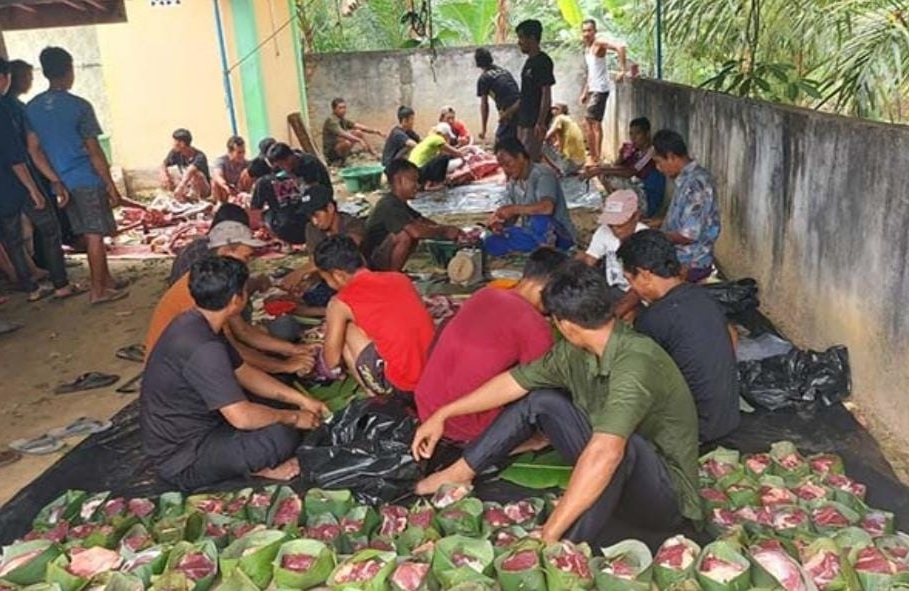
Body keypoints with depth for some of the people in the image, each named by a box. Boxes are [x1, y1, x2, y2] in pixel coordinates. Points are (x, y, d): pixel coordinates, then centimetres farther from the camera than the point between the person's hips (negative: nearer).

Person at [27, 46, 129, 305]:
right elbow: (94, 151, -12)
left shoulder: (31, 108, 6)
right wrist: (111, 185, -8)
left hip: (60, 182, 6)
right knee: (95, 235, 1)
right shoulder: (79, 106, -11)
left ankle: (106, 279, 26)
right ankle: (98, 290, 4)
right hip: (86, 179, -6)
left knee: (89, 234, 16)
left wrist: (54, 181, 17)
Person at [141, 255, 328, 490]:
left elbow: (245, 373, 10)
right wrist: (294, 417, -15)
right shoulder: (201, 348, -31)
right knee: (283, 434, -24)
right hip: (183, 461, -10)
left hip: (187, 432, 10)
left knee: (278, 406, 16)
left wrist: (301, 400, 6)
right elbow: (242, 417, -32)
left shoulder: (196, 324, 0)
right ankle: (252, 468, 2)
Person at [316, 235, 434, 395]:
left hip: (401, 382, -6)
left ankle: (376, 392, 13)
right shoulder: (400, 278, 13)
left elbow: (331, 361, 6)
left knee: (347, 330, 11)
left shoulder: (340, 303, -2)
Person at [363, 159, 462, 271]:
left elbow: (422, 220, 16)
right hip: (371, 262, -10)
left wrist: (447, 229, -2)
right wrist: (445, 232, -19)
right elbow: (416, 231, -33)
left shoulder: (398, 203, 11)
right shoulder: (389, 205, -21)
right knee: (406, 234, -27)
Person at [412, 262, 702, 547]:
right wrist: (442, 414, 9)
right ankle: (459, 474, 9)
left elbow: (605, 453, -44)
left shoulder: (634, 362, -32)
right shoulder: (575, 351, -7)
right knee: (540, 399, 3)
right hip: (620, 478, 8)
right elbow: (514, 381, 4)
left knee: (621, 445, -40)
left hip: (666, 496, -7)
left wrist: (549, 535, -43)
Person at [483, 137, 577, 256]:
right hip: (532, 235, 8)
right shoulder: (513, 182, 5)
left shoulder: (542, 174, -19)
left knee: (539, 218, -40)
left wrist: (514, 209, -36)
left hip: (559, 236, -8)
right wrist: (500, 223, -15)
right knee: (491, 243, -9)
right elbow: (511, 215, 7)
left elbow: (547, 207, -37)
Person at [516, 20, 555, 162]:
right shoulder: (530, 61, 14)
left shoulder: (543, 61, -14)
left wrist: (540, 123, -22)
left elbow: (546, 94, -18)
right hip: (524, 121, 10)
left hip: (535, 122, -10)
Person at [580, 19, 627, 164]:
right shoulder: (587, 49, 15)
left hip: (601, 88, -9)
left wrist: (623, 69, -29)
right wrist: (585, 92, 21)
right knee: (596, 123, 11)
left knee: (589, 119, -13)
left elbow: (620, 47, -26)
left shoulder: (599, 44, -11)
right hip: (593, 89, 9)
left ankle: (594, 157, -10)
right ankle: (597, 157, 17)